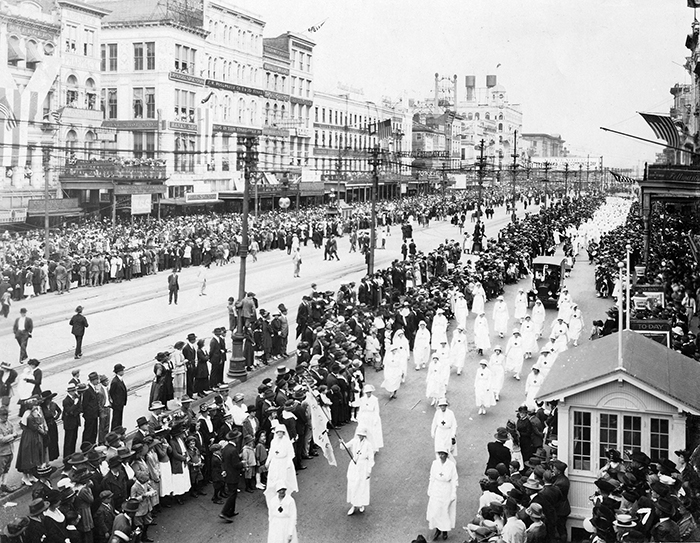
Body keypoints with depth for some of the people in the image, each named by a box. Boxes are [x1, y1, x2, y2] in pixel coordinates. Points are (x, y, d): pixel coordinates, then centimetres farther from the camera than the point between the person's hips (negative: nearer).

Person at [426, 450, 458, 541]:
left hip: (447, 492, -2)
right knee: (435, 511, 5)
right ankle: (437, 530, 27)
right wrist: (430, 491, 6)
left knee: (446, 511, 12)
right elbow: (432, 478, 2)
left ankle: (445, 530, 33)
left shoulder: (451, 465, -17)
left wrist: (453, 495, -9)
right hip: (436, 492, 2)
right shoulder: (435, 463, -9)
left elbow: (454, 481, -10)